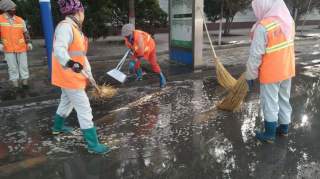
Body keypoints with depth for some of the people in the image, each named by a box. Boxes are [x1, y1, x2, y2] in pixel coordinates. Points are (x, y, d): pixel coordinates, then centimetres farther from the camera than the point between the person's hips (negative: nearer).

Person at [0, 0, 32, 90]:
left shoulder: (20, 20, 3)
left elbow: (25, 32, 9)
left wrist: (29, 43, -1)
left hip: (21, 47, 1)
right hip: (8, 49, -1)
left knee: (23, 65, 5)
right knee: (12, 67, 4)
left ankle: (25, 83, 16)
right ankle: (15, 85, 12)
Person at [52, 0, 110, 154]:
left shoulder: (75, 28, 11)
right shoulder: (66, 26, -20)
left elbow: (81, 54, 14)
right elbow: (59, 50, -34)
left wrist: (89, 74, 14)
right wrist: (70, 63, -51)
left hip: (72, 76, 10)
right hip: (68, 76, -10)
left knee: (67, 102, 28)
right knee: (84, 109, -6)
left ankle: (57, 127, 51)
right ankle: (93, 145, 3)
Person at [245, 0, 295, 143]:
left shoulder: (263, 26, -23)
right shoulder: (288, 20, 1)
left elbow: (256, 54, -19)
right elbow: (284, 45, 7)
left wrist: (250, 75, -8)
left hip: (270, 72, -7)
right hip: (287, 69, 7)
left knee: (269, 103, 7)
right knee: (284, 100, 19)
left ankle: (270, 134, 19)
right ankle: (284, 128, 34)